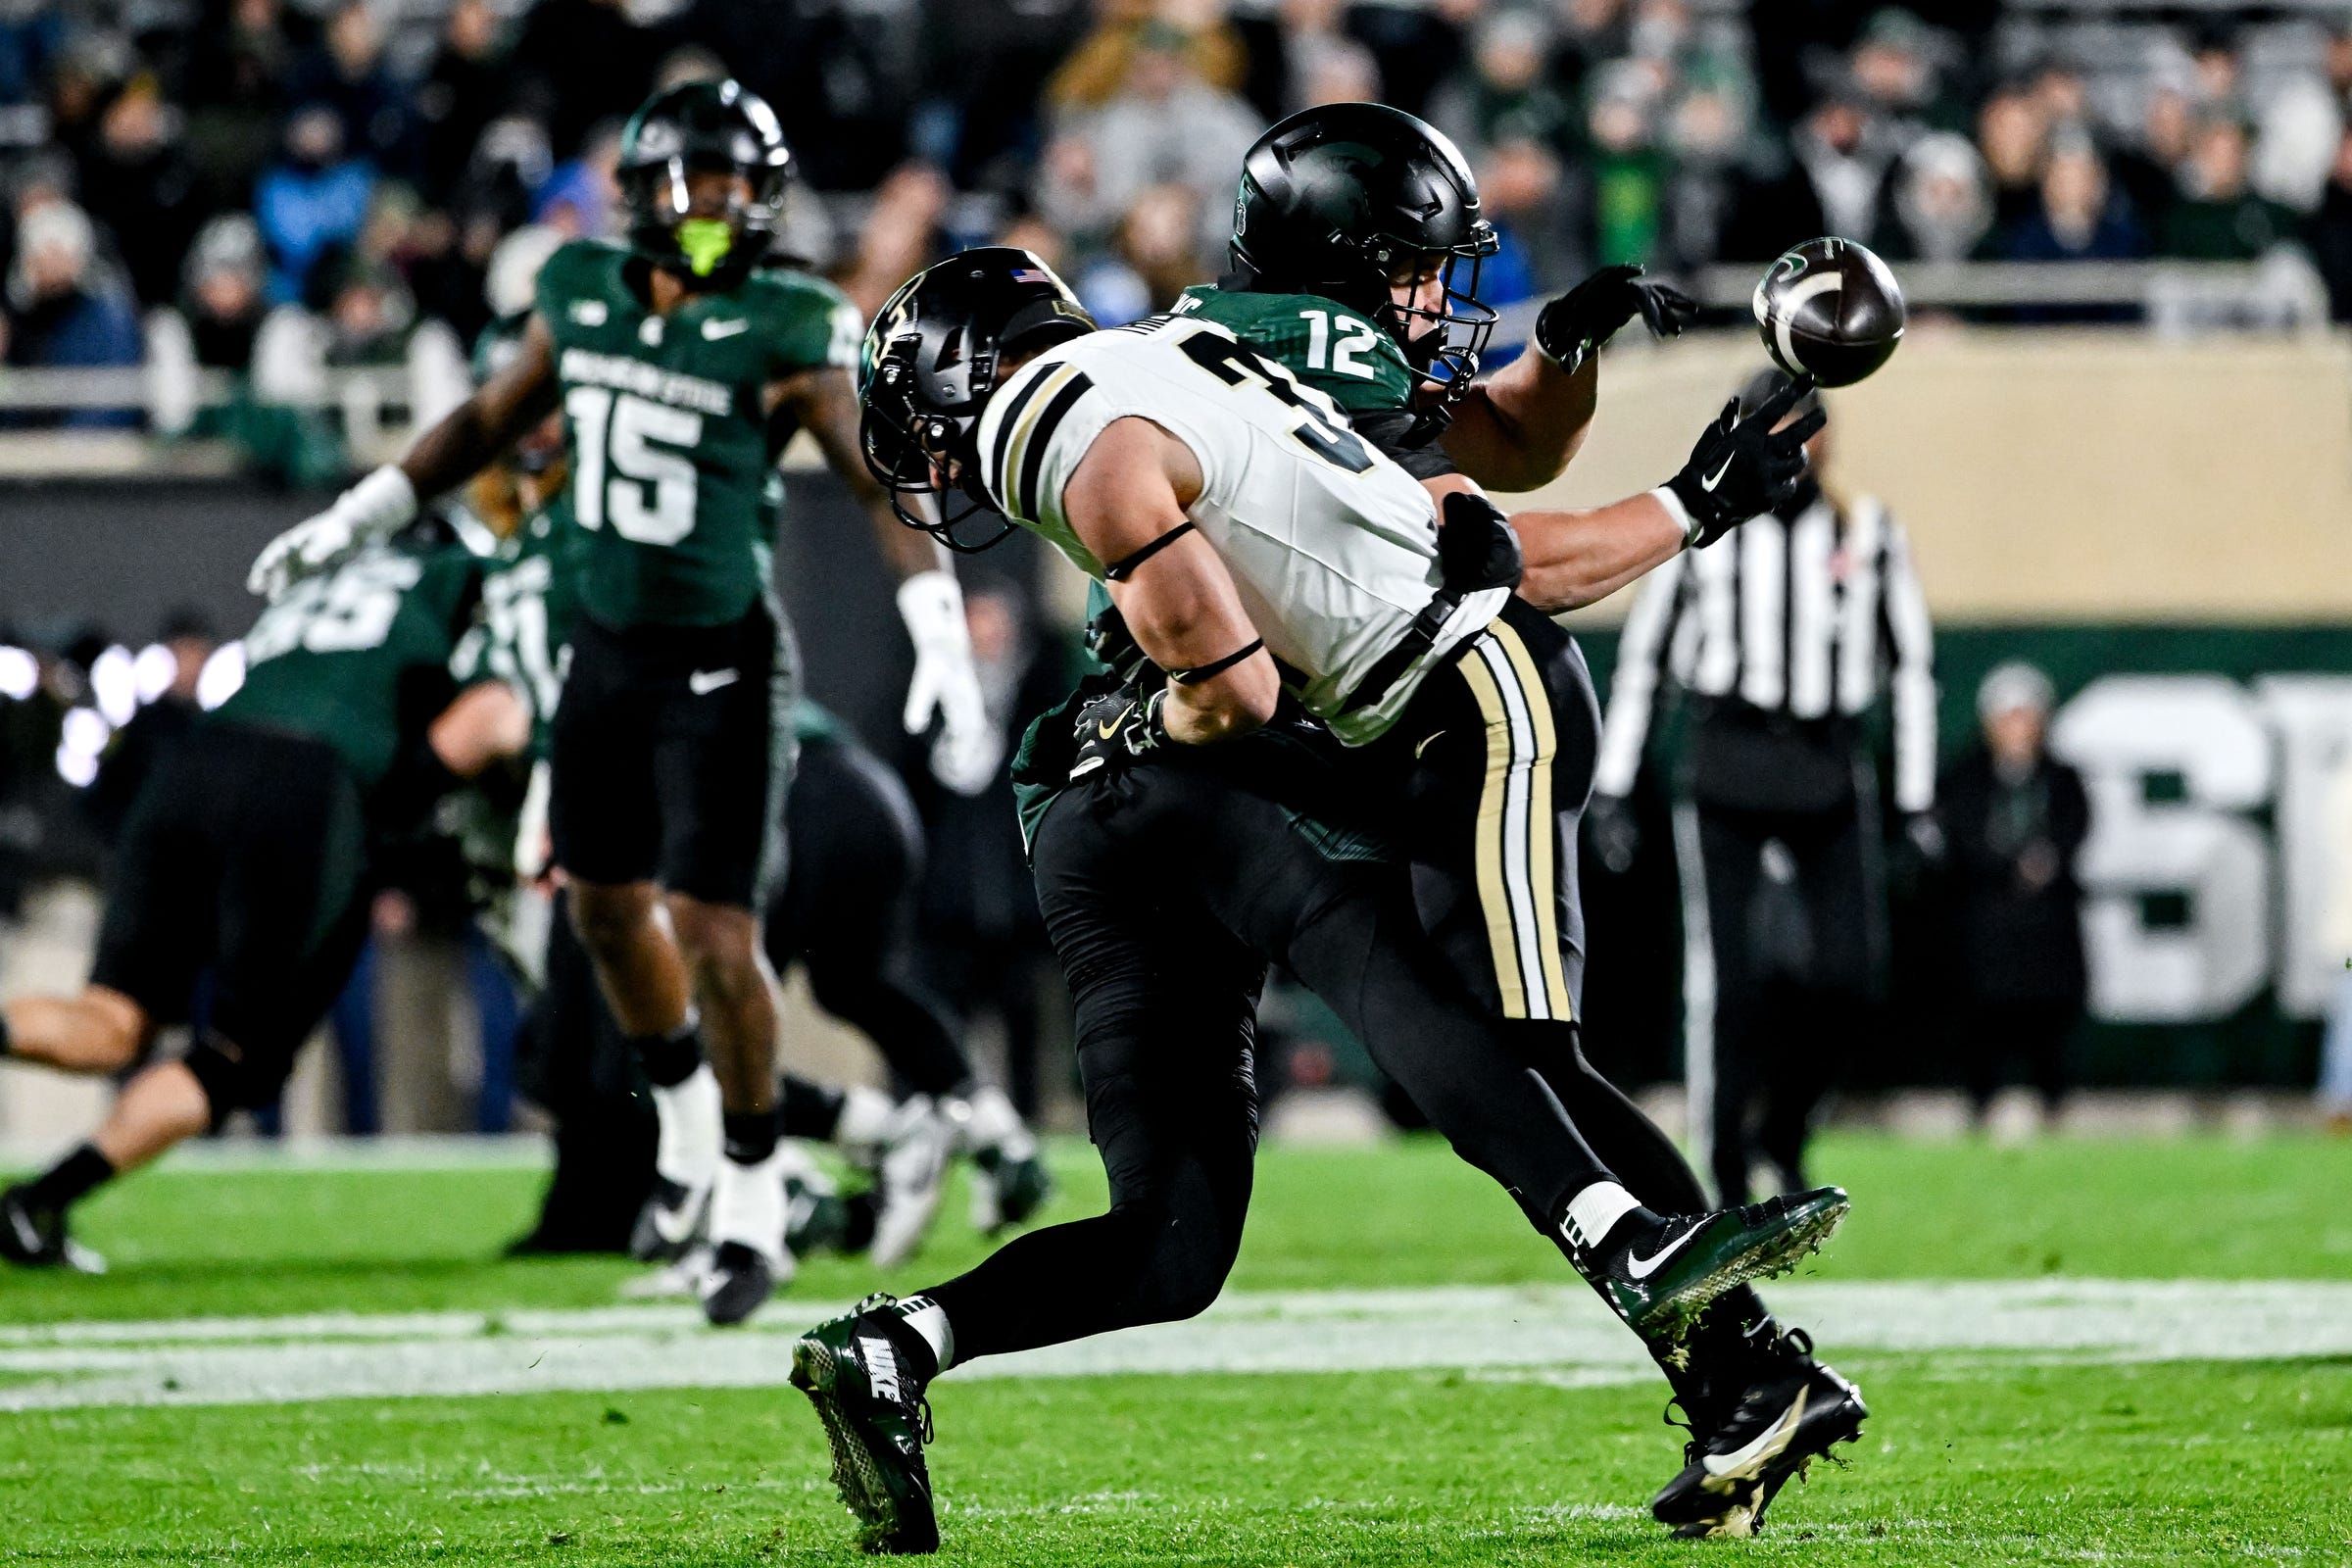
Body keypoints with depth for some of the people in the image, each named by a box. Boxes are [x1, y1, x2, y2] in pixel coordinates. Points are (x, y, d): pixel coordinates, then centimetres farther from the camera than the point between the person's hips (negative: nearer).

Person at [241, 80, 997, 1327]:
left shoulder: (783, 334, -16)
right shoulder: (585, 293, -1)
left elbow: (885, 489, -16)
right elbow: (496, 416, 15)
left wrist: (946, 654, -26)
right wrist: (355, 518, 17)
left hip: (720, 669, -6)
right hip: (606, 650, 6)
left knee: (715, 940, -9)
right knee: (607, 907, 18)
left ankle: (753, 1202, 9)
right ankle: (687, 1128, 42)